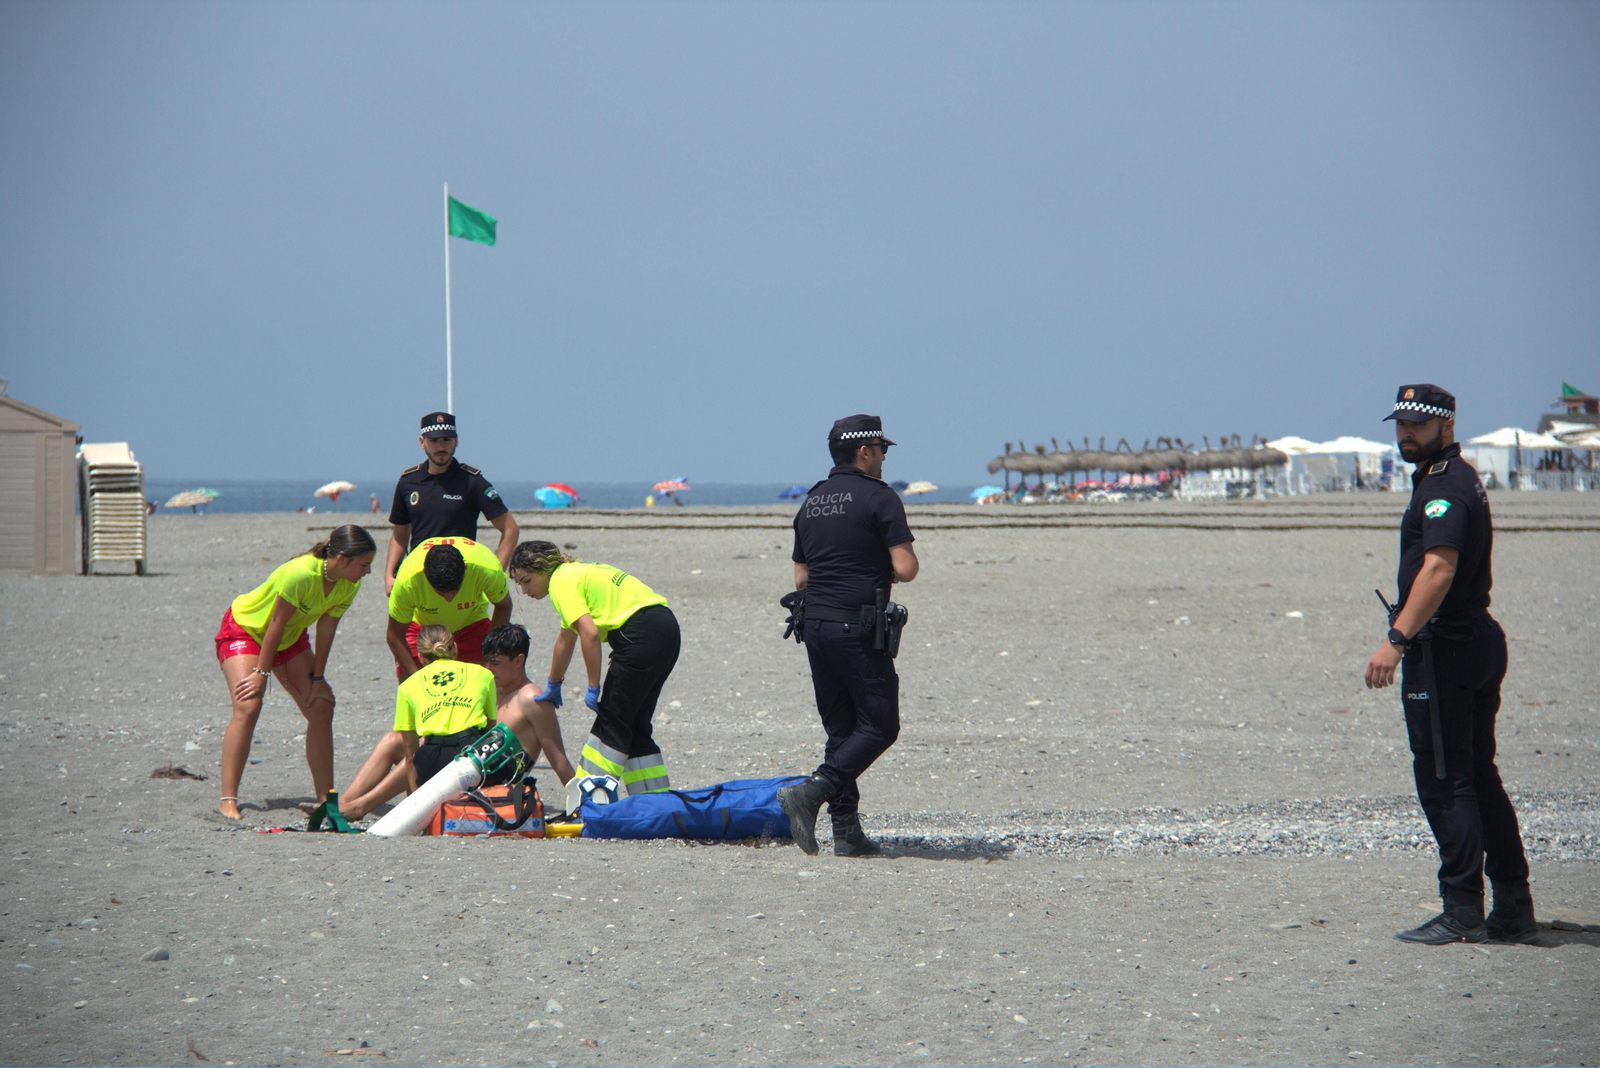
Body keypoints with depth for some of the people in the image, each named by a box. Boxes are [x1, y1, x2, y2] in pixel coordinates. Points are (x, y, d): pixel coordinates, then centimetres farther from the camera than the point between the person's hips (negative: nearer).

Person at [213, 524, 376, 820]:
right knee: (248, 707, -23)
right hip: (245, 627, -7)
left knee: (321, 708, 0)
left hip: (290, 638, 7)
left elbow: (326, 629, -8)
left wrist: (318, 679, -5)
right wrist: (262, 673, -21)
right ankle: (228, 801, -24)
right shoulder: (300, 574, -37)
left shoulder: (349, 585, -16)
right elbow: (276, 624, -29)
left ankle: (326, 797, 9)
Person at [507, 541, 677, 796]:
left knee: (612, 720, -4)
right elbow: (566, 638, 38)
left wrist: (593, 687, -11)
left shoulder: (561, 582, -5)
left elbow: (589, 634, -17)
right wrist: (553, 685, 49)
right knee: (634, 724, 13)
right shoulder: (575, 573, 24)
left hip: (642, 635, -9)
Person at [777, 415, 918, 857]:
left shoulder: (811, 502, 14)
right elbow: (905, 569, -15)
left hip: (815, 625, 7)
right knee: (879, 725, -1)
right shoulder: (879, 497, -8)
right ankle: (812, 792, -18)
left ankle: (847, 831, 8)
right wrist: (884, 569, 7)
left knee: (841, 729, 12)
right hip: (859, 629, -7)